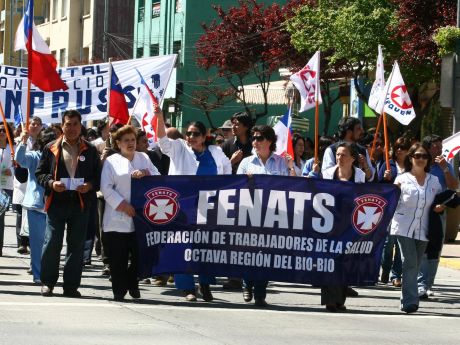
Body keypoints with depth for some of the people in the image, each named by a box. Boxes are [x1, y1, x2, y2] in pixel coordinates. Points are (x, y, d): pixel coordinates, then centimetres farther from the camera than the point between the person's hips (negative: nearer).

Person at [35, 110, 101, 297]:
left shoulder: (90, 150, 9)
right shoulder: (51, 148, 7)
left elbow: (98, 176, 11)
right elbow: (40, 173, 8)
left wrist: (90, 186, -9)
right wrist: (51, 183, -10)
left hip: (81, 203, 1)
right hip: (57, 202, -1)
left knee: (76, 246, 4)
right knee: (51, 243, -4)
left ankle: (71, 285, 11)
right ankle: (47, 282, 9)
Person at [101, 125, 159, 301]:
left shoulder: (144, 158, 17)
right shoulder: (111, 161, 7)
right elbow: (106, 187, -3)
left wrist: (145, 173, -10)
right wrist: (122, 205, -12)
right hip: (118, 219, -3)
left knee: (140, 256, 2)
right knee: (118, 258, -4)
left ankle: (132, 283, 23)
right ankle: (119, 290, 5)